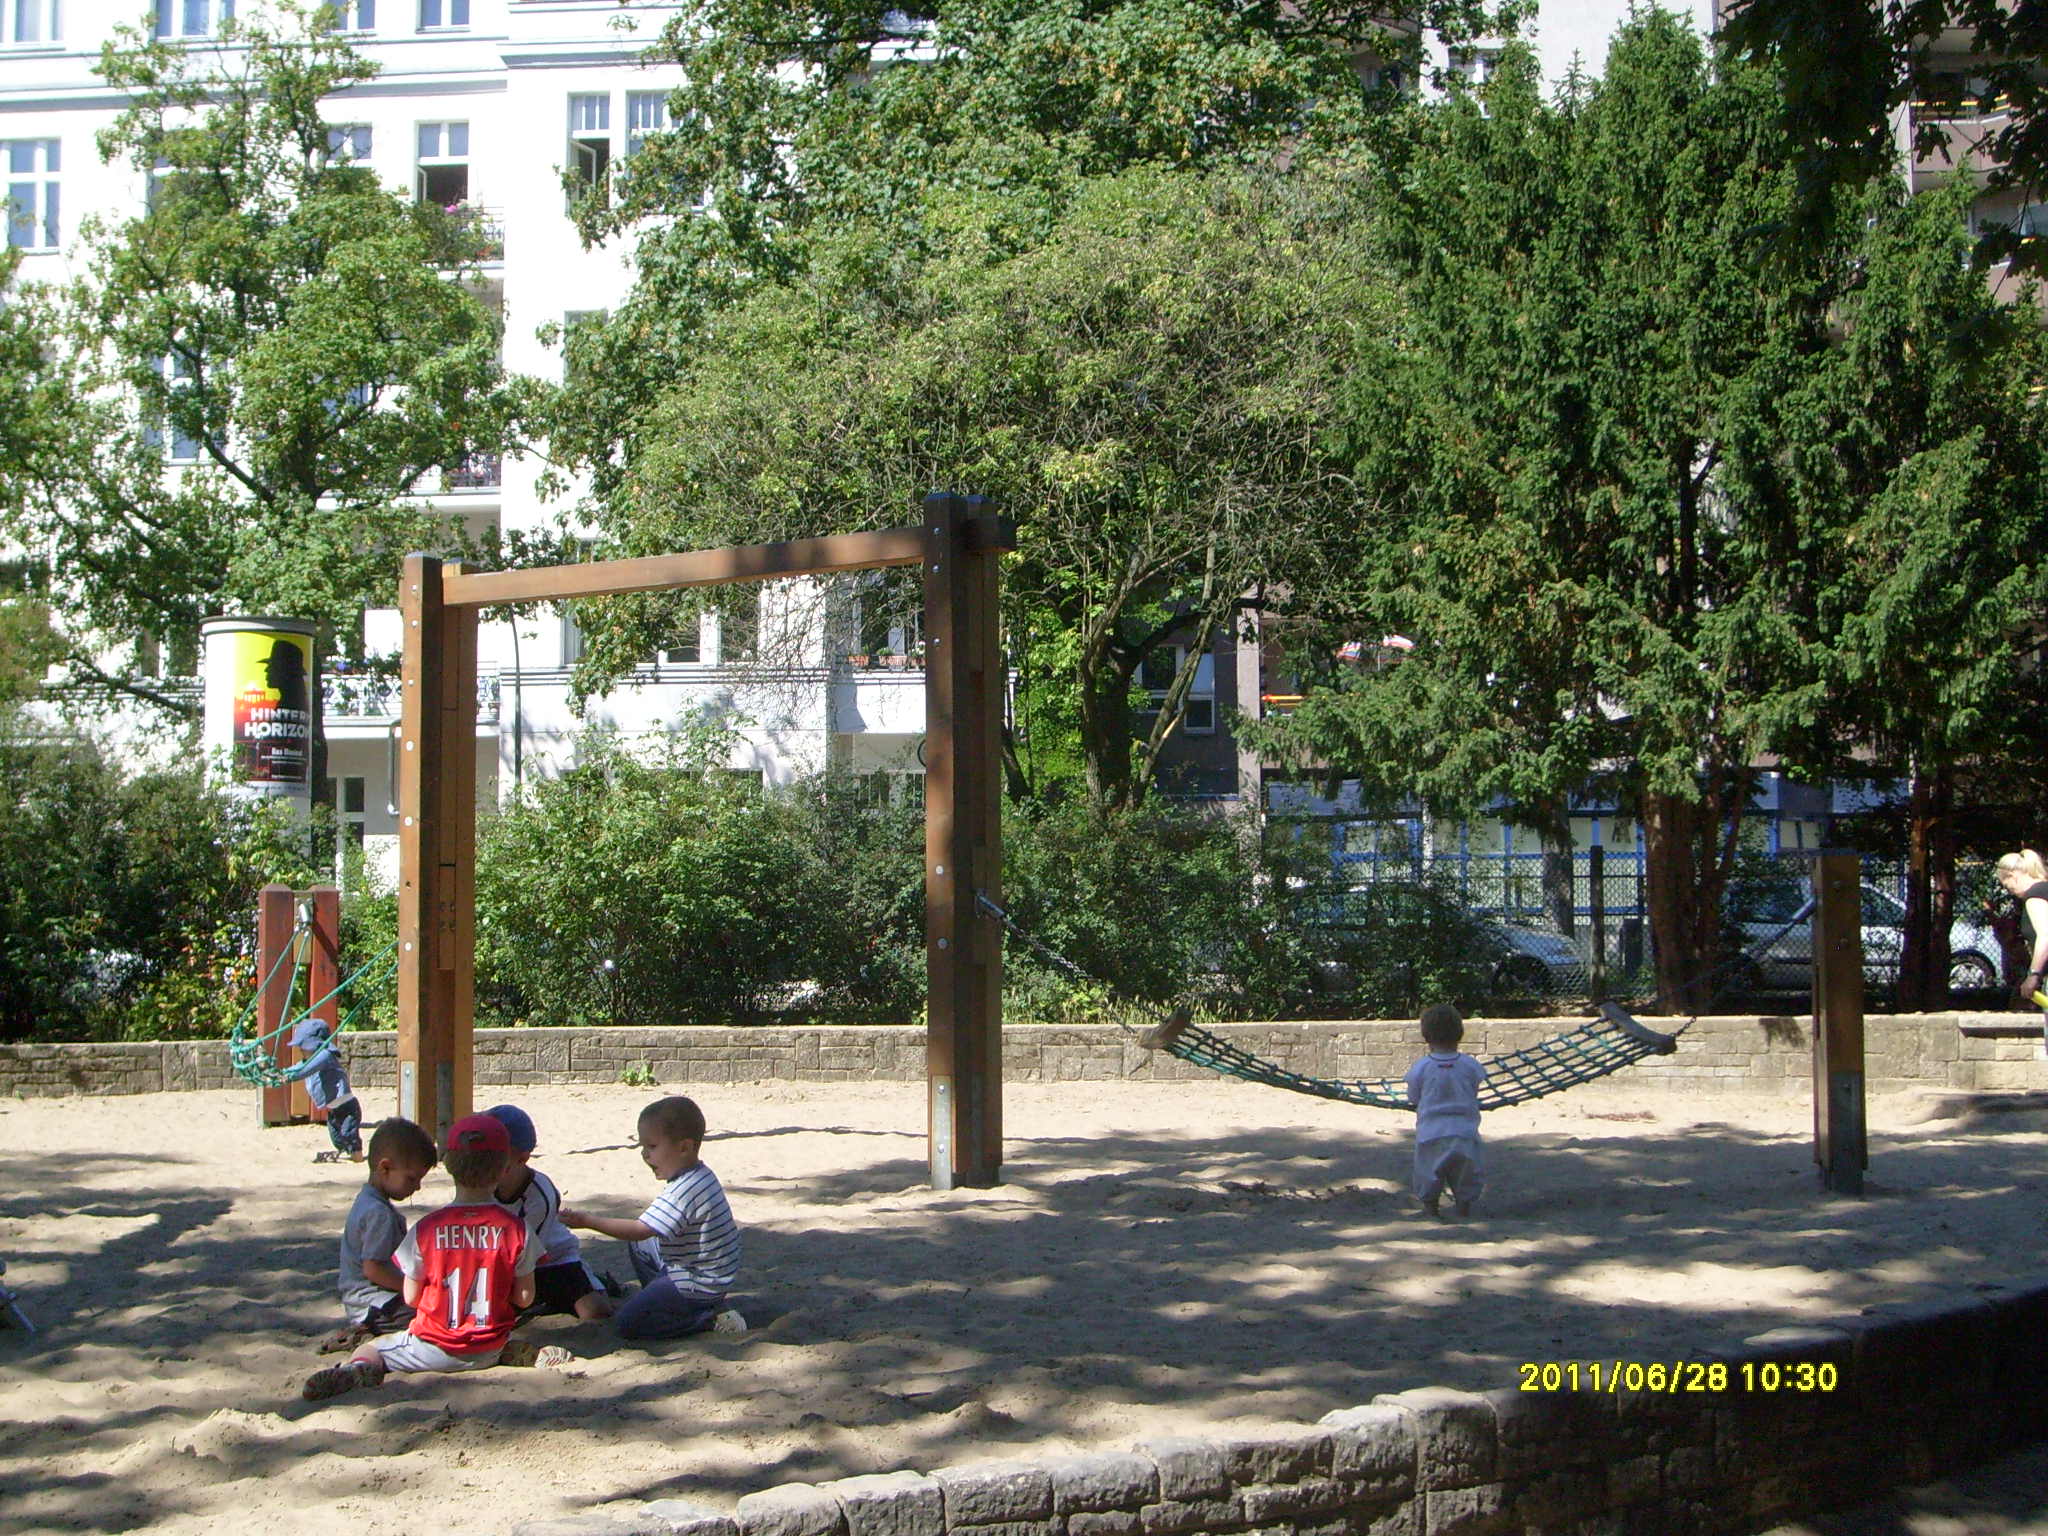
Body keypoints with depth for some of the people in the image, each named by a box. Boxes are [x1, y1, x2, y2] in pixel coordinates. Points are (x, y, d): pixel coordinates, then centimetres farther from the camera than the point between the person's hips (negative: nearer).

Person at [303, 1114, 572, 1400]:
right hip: (488, 1351, 2)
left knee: (370, 1348, 18)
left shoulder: (427, 1228, -12)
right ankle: (529, 1354, -2)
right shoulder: (515, 1229, -10)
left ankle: (358, 1367, -19)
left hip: (434, 1349, -1)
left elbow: (411, 1298, -4)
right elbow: (525, 1297, -5)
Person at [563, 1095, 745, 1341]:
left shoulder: (683, 1193, -28)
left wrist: (589, 1221, -26)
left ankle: (711, 1319, -10)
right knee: (638, 1246, 24)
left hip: (699, 1284, -11)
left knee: (628, 1323, -13)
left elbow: (640, 1229, -30)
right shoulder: (703, 1176, 4)